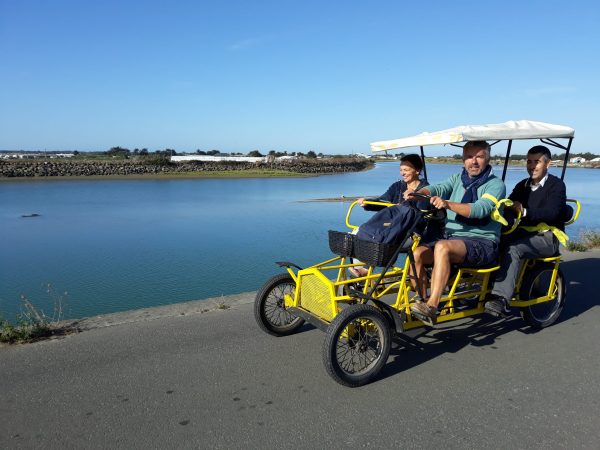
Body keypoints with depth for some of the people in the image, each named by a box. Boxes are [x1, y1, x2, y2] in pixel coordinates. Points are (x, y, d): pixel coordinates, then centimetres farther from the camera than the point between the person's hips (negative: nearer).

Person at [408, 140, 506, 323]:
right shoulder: (458, 178, 16)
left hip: (482, 243, -5)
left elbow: (480, 209, -21)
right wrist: (417, 193, -25)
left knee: (442, 246, -35)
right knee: (417, 252, -20)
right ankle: (421, 301, -8)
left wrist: (448, 204, -36)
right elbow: (437, 188, -2)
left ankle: (432, 307, -34)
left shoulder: (496, 184, -1)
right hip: (451, 238, 6)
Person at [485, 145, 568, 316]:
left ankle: (501, 298, -43)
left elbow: (552, 212, -17)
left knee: (512, 249, -35)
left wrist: (525, 212, -32)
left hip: (547, 236, -5)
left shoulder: (556, 185, 0)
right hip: (525, 232, 6)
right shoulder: (523, 185, 20)